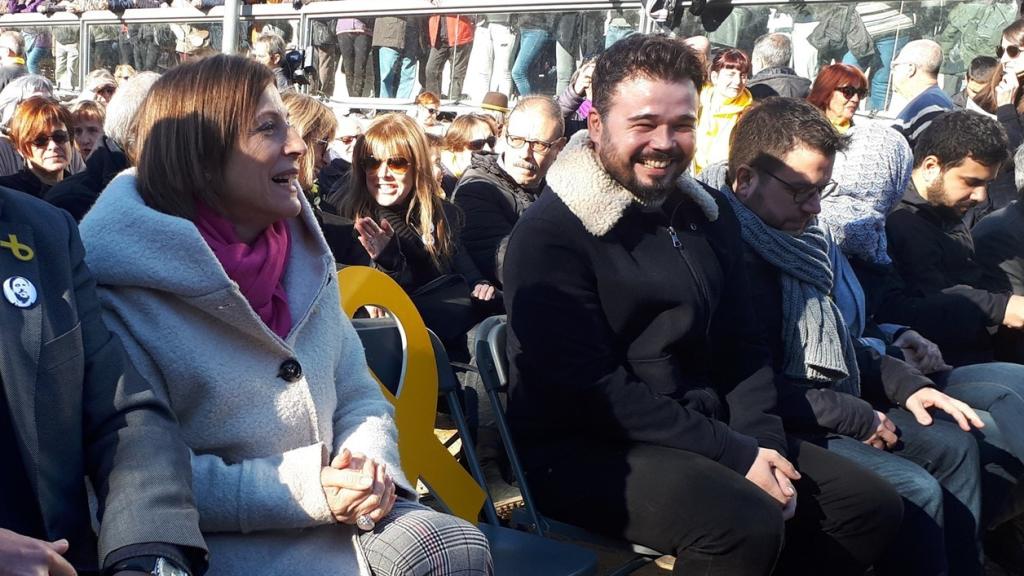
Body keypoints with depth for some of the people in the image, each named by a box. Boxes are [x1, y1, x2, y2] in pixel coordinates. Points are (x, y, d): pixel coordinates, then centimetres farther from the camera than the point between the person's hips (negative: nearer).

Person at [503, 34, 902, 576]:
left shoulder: (710, 213, 8)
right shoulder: (550, 232, -14)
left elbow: (741, 348, 11)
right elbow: (592, 389, -19)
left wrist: (762, 444, -7)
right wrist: (736, 455, -19)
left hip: (702, 433, 8)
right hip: (582, 448, -7)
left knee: (871, 505, 2)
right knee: (747, 523, -31)